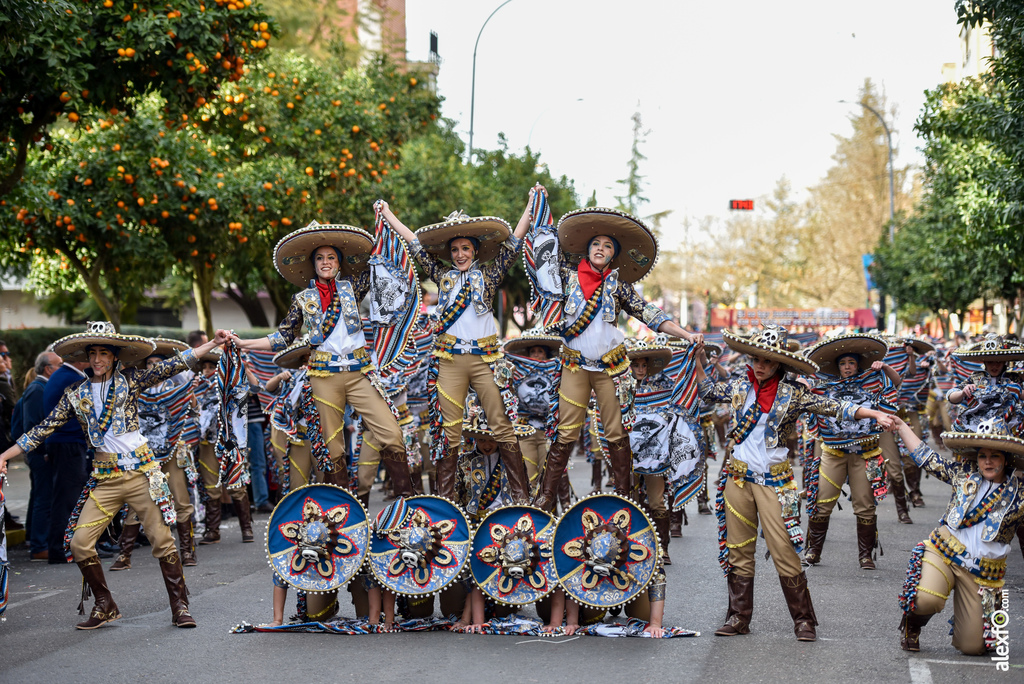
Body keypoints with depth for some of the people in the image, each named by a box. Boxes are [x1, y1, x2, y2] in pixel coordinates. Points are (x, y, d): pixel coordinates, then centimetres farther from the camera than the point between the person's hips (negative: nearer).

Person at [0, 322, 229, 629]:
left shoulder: (129, 381, 3)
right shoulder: (76, 395, 8)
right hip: (105, 478, 3)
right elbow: (44, 429, 11)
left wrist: (214, 344, -7)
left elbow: (172, 366, -1)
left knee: (162, 540, -5)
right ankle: (105, 606, 13)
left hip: (140, 471, -2)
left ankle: (180, 606, 6)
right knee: (80, 543, -4)